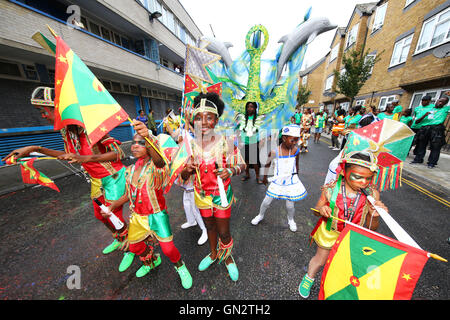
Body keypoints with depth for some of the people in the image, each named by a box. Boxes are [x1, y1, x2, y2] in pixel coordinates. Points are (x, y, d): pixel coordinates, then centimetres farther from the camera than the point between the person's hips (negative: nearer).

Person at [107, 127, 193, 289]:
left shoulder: (155, 166, -19)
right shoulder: (129, 170, 1)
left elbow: (158, 159, -46)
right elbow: (128, 194, 13)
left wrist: (148, 139, -64)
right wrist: (112, 205, 0)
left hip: (156, 215, -6)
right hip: (136, 216, 7)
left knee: (168, 249, -5)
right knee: (135, 247, 22)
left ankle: (180, 267, 30)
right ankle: (151, 261, 55)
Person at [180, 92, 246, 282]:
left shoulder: (226, 142, -19)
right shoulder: (191, 145, -11)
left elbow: (242, 165, -9)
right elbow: (183, 177, -4)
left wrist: (231, 170, -30)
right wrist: (187, 170, -27)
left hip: (221, 195, -3)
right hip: (201, 195, 3)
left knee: (224, 232, 13)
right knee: (209, 227, 26)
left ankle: (227, 257, 49)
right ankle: (213, 254, 58)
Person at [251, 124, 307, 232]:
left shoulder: (296, 150, -11)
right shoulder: (274, 152, -18)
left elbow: (296, 165, 8)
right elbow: (267, 164, -1)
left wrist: (296, 177, 18)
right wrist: (265, 177, 10)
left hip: (291, 181, 2)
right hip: (277, 181, -1)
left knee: (290, 205, 12)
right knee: (266, 201, 9)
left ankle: (290, 220, 45)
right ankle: (260, 215, 39)